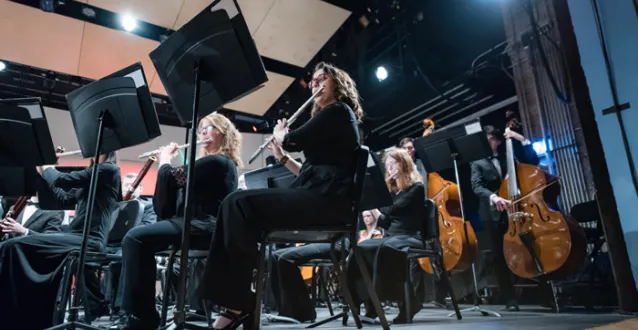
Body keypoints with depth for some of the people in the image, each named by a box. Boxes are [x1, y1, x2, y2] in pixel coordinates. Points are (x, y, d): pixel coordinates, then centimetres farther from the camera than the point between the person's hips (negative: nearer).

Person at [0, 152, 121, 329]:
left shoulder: (109, 169, -7)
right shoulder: (94, 172, 22)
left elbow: (62, 180, -11)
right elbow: (66, 200, 26)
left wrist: (45, 168, 10)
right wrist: (46, 171, 21)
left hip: (88, 239, -9)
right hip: (78, 237, 9)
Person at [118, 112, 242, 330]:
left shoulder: (216, 161, -8)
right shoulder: (224, 163, 23)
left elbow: (170, 179, -11)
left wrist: (165, 159, 9)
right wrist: (165, 163, 19)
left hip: (204, 227, -10)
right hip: (199, 226, 10)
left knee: (136, 238, -20)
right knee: (135, 239, 2)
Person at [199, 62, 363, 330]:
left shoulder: (338, 111, 0)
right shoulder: (330, 116, 29)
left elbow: (294, 141, -8)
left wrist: (279, 133, 13)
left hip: (326, 199, -9)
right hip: (316, 196, 9)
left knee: (239, 203, -20)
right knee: (234, 207, -5)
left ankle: (239, 303, -13)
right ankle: (230, 296, -11)